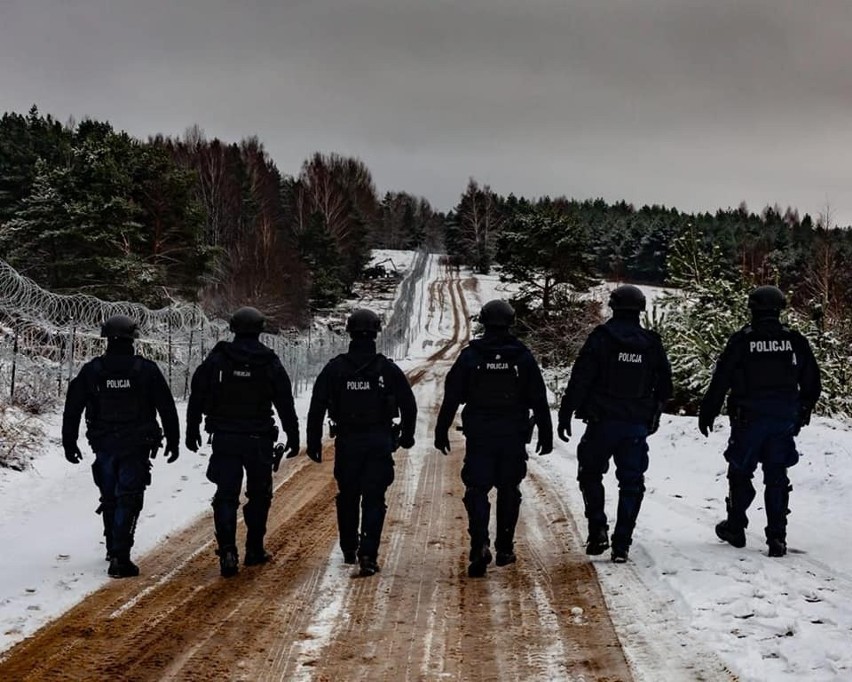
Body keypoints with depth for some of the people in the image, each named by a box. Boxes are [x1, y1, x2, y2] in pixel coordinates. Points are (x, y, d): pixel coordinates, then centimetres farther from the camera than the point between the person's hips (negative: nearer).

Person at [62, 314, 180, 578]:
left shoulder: (91, 370, -2)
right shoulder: (147, 370, -7)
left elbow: (72, 410, 2)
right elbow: (167, 409, -3)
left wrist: (69, 443, 11)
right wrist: (173, 441, 7)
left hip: (104, 446, 3)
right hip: (136, 447, -3)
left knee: (109, 498, 19)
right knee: (128, 501, -2)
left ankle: (114, 549, 33)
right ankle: (120, 557, -11)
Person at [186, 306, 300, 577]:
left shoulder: (216, 359, -1)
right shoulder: (271, 364, -3)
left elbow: (197, 397, 3)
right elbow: (286, 405, 0)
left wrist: (192, 431, 12)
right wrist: (293, 438, 6)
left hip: (224, 440, 1)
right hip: (259, 440, 0)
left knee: (226, 496, 1)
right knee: (259, 495, 15)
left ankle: (227, 552, -14)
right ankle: (254, 550, 20)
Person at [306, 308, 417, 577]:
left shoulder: (334, 368, -3)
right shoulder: (388, 369, -4)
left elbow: (317, 408, -2)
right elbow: (409, 405, 2)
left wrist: (314, 442, 5)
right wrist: (407, 435, 18)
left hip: (347, 443, 1)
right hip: (380, 443, -1)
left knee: (347, 497, 17)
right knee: (374, 499, 0)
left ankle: (349, 550, 29)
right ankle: (368, 555, -11)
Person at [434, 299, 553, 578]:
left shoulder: (469, 356, -3)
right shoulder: (523, 357, 0)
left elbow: (451, 397, -2)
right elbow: (539, 400, 2)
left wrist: (441, 431, 6)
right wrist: (545, 434, 9)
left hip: (479, 436, -1)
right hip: (514, 436, 1)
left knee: (477, 491, 1)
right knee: (509, 491, 13)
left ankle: (480, 546, -17)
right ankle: (505, 548, 17)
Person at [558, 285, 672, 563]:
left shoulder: (601, 338, -8)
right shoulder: (652, 343, 4)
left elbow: (579, 380, -11)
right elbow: (664, 385, 12)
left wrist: (565, 414, -5)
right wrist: (654, 415, 26)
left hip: (603, 422, -3)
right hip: (638, 425, 3)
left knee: (590, 473, 15)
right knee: (631, 482, 7)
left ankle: (598, 528, 1)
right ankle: (622, 544, 6)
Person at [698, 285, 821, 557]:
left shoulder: (741, 340, -9)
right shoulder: (795, 341, 1)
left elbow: (720, 381, -7)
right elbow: (812, 382, 8)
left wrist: (707, 413, 2)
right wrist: (804, 412, 22)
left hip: (748, 420, -2)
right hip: (784, 421, 3)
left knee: (740, 473, 13)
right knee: (777, 478, 7)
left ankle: (735, 528, 22)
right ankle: (777, 537, 3)